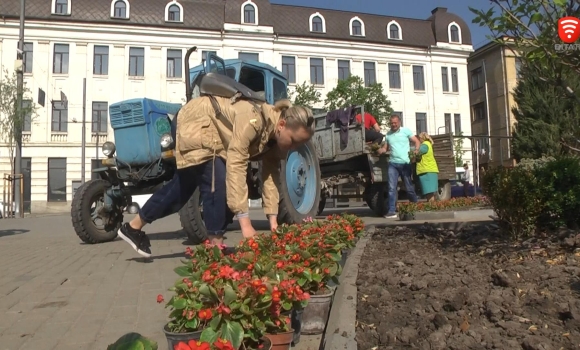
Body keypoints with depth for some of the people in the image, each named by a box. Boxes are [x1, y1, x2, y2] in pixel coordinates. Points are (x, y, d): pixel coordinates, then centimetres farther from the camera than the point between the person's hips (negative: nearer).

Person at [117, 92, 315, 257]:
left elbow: (271, 176, -13)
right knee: (217, 182, -21)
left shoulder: (273, 134, -12)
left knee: (184, 186, 13)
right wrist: (245, 222, -46)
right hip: (196, 122, -9)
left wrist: (273, 221, -20)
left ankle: (134, 227, 29)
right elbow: (235, 166, -44)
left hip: (215, 134, 9)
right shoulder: (253, 120, -38)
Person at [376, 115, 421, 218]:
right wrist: (381, 150, -8)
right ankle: (392, 211, -4)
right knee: (392, 188, -5)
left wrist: (416, 150, -20)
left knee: (409, 187, 6)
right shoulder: (388, 134, 12)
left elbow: (417, 141, 0)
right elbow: (385, 147, 15)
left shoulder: (406, 130, 2)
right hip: (393, 164, 3)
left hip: (405, 164, -2)